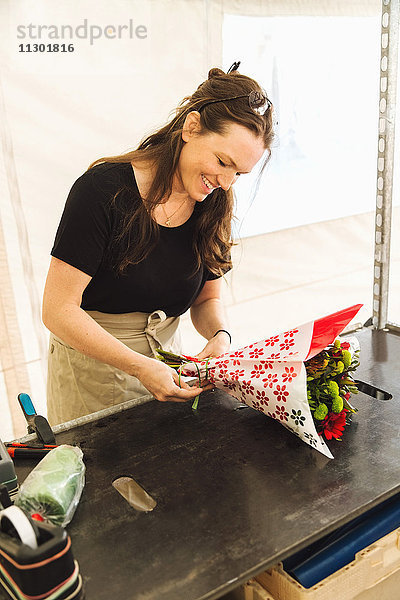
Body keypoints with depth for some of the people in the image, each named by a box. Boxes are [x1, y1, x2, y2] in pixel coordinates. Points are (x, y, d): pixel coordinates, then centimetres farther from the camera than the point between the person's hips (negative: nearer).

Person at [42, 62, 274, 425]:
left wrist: (220, 335, -18)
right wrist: (140, 366, -29)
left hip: (166, 358, 5)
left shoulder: (214, 205, -5)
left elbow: (207, 300, 4)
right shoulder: (103, 189, -23)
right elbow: (58, 310, -22)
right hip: (92, 371, -4)